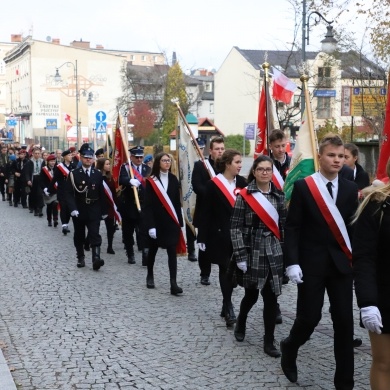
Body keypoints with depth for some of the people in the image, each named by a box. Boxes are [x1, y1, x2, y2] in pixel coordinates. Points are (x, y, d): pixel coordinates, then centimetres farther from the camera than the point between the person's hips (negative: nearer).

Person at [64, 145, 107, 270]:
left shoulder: (98, 174, 4)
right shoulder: (74, 174, -4)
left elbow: (102, 194, 7)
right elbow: (69, 193, -10)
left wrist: (104, 211, 7)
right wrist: (73, 209, -21)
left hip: (94, 211, 1)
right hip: (78, 211, 0)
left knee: (95, 235, -10)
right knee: (79, 236, 11)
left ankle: (96, 259, -18)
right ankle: (81, 258, 25)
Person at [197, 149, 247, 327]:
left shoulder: (242, 182, 4)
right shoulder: (213, 185, -7)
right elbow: (206, 213, -6)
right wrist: (202, 237, -8)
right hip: (220, 235, -3)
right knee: (226, 270, 3)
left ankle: (227, 305, 23)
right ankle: (228, 306, 10)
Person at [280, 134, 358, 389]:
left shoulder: (351, 189, 5)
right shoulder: (303, 186, -5)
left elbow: (354, 228, 6)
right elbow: (292, 227, -6)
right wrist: (292, 262, -14)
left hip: (341, 263, 3)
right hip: (311, 263, -3)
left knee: (344, 321, 2)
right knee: (310, 317, -2)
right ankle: (289, 348, 32)